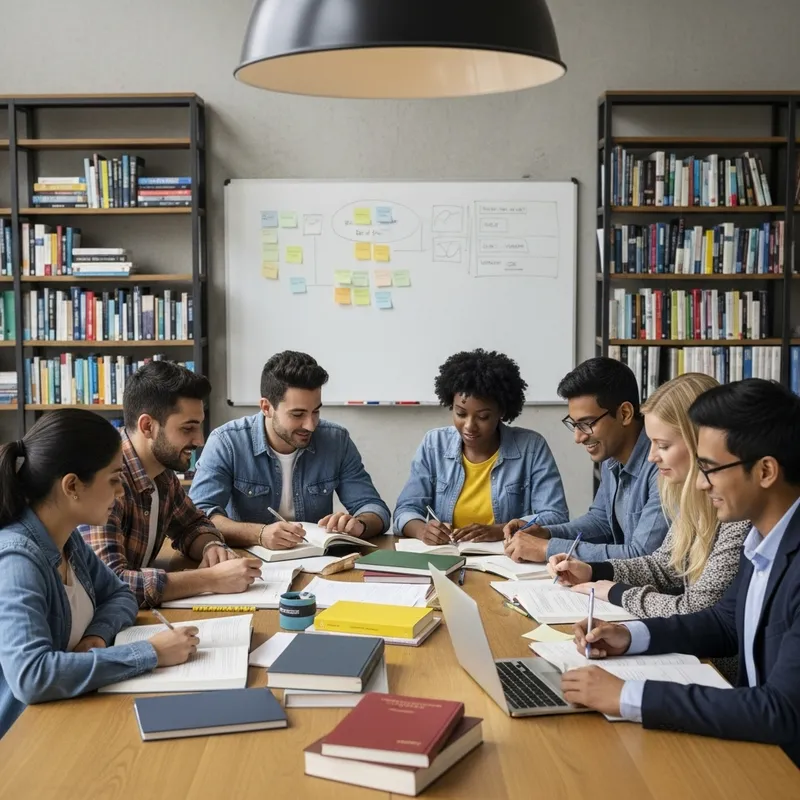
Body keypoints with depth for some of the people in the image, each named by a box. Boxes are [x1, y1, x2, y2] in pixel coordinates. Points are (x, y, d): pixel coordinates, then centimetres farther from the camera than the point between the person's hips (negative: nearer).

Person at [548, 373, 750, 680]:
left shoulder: (741, 509, -26)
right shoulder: (691, 494, 3)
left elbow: (696, 612, -25)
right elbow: (664, 565, 15)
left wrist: (617, 593, -12)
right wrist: (592, 571, 2)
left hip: (721, 668, -7)